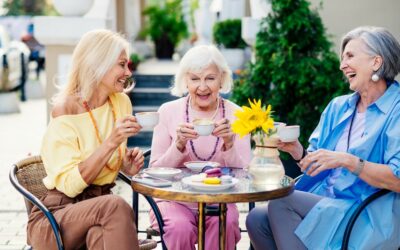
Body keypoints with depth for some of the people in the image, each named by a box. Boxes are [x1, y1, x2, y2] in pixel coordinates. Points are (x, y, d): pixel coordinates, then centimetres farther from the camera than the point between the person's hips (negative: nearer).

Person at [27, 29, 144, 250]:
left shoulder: (121, 102, 6)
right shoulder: (64, 110, -12)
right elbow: (70, 185, -19)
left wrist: (128, 164, -1)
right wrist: (111, 142, -25)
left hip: (101, 206, 4)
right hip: (56, 216, -4)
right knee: (115, 206, -34)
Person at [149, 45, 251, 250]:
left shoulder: (236, 115, 0)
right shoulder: (168, 111, -2)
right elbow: (155, 172, -3)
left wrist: (229, 143, -20)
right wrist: (178, 146, -20)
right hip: (174, 200, 0)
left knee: (224, 224, -31)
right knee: (180, 227, -31)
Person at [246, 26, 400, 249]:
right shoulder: (338, 106, 16)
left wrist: (347, 161, -23)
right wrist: (298, 151, -6)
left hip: (370, 219, -6)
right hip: (324, 205, 6)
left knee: (280, 203, -24)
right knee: (257, 219, -16)